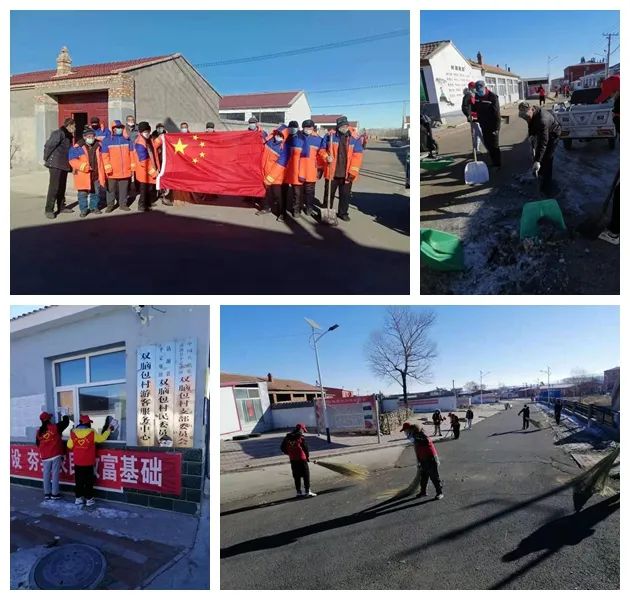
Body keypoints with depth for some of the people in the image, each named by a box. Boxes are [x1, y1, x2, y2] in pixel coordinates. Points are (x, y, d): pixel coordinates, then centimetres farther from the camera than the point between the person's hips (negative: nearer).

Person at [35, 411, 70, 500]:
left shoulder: (39, 431, 4)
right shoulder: (55, 427, -9)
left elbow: (37, 444, 14)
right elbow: (66, 422, 2)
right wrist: (65, 416, 21)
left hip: (45, 456, 4)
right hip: (56, 454, -4)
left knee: (46, 475, 11)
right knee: (55, 474, 0)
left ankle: (47, 493, 17)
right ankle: (54, 494, 3)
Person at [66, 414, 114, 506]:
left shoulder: (73, 433, -5)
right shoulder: (92, 433, -12)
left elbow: (69, 446, 2)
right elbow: (102, 438, 1)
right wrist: (109, 430, 14)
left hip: (77, 462, 3)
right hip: (88, 462, -3)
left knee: (78, 480, 14)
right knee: (88, 481, 6)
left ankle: (78, 498, 20)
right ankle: (89, 499, 10)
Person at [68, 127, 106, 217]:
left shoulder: (97, 146, 7)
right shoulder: (78, 147, -9)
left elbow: (100, 161, 15)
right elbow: (72, 159, -11)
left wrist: (102, 175, 11)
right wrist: (82, 166, -24)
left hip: (96, 174, 4)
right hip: (83, 175, -4)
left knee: (95, 192, 13)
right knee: (82, 193, 0)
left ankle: (94, 207, 29)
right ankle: (83, 209, 10)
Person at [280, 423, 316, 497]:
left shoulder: (287, 437, 7)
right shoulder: (301, 437, -10)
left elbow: (282, 448, 10)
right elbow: (305, 448, -9)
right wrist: (307, 456, 7)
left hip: (293, 460, 5)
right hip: (301, 459, -5)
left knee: (296, 477, 13)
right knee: (306, 475, 4)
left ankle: (298, 492, 17)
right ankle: (307, 492, 4)